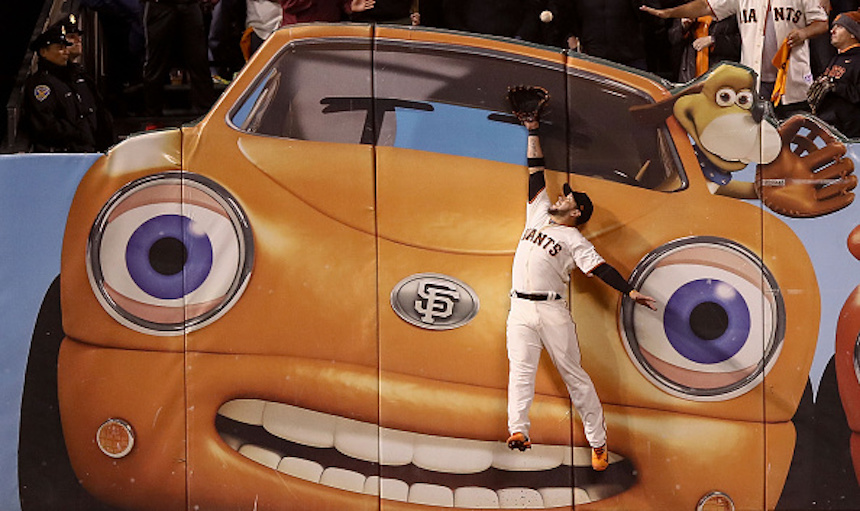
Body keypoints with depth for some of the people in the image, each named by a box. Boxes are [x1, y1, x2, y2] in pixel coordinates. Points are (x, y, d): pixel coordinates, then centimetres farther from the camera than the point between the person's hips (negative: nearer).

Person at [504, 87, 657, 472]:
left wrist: (630, 291, -22)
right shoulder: (538, 214, 19)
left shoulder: (574, 240, 3)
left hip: (552, 310, -4)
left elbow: (600, 268, -8)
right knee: (520, 369, -13)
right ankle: (518, 430, -29)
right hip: (520, 309, 4)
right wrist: (533, 131, 24)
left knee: (573, 374, 0)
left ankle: (598, 442, 5)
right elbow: (536, 171, 22)